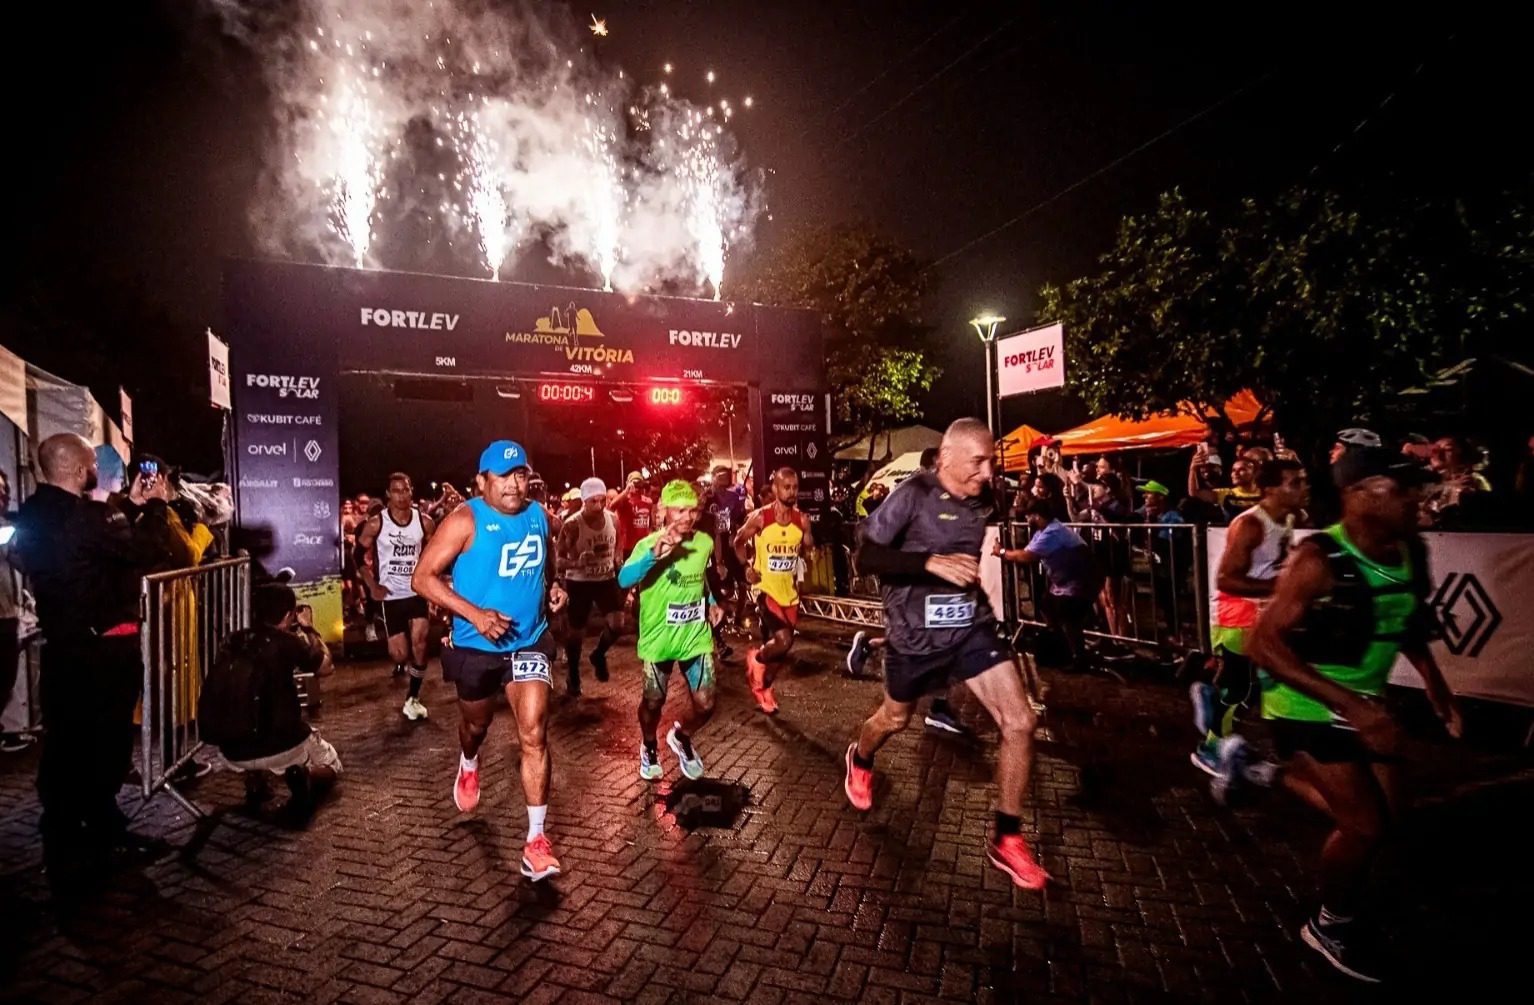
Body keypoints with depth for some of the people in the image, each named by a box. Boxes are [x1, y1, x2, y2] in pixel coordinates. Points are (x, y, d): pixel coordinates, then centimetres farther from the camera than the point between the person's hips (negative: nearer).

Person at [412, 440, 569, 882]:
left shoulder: (538, 516, -1)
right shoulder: (466, 521, -15)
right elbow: (424, 576, -17)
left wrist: (553, 587, -2)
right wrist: (474, 613, -27)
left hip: (529, 643, 2)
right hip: (476, 646, -1)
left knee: (534, 734, -9)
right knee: (476, 725, 23)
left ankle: (536, 839, 1)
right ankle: (469, 765, 60)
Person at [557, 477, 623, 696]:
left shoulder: (613, 519, -7)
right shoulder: (572, 526, -20)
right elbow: (559, 560, -16)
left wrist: (617, 567, 3)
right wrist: (577, 562, -33)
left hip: (606, 579, 3)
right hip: (579, 583, -3)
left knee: (617, 625, -8)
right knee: (576, 632, 6)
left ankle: (599, 655, 24)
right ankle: (573, 677, 28)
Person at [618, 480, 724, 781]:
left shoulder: (705, 542, -3)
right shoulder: (649, 544, -18)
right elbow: (624, 579, -38)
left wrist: (711, 602, 7)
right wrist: (654, 555, -52)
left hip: (696, 637, 3)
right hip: (659, 639, -3)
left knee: (705, 706, 5)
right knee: (653, 702, 16)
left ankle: (681, 737, 38)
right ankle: (649, 748, 47)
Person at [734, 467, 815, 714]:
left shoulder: (802, 520, -3)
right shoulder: (760, 517, -13)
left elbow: (809, 549, 11)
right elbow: (739, 541, 2)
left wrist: (809, 553, -12)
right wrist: (747, 567, -9)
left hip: (789, 590, 5)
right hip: (766, 588, -4)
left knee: (778, 646, 13)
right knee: (783, 640, -19)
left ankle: (763, 688, 36)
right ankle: (755, 659, 14)